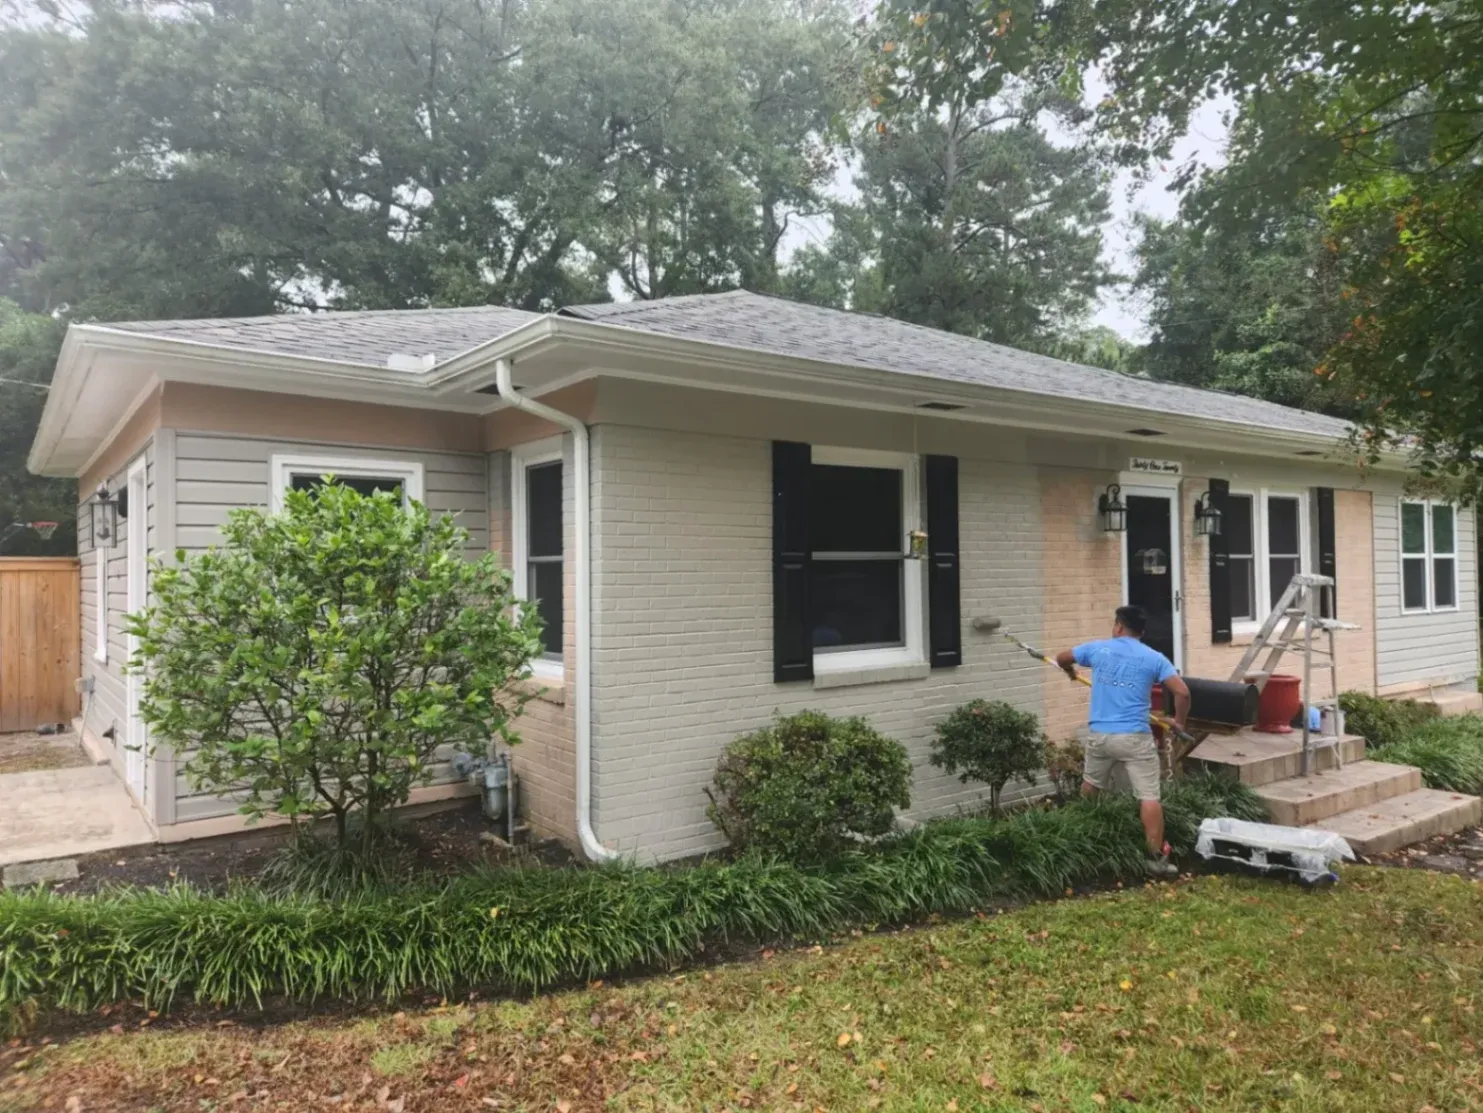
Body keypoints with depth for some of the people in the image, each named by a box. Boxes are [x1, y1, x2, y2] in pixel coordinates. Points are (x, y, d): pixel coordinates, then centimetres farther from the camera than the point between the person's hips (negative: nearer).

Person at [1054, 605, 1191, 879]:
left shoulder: (1097, 648, 7)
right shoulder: (1154, 658, 1)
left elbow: (1062, 658, 22)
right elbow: (1183, 692, -7)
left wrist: (1071, 672, 44)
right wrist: (1179, 721, 10)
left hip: (1099, 735, 3)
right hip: (1135, 737, -3)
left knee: (1090, 788, 24)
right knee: (1149, 797, 0)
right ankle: (1157, 858, -1)